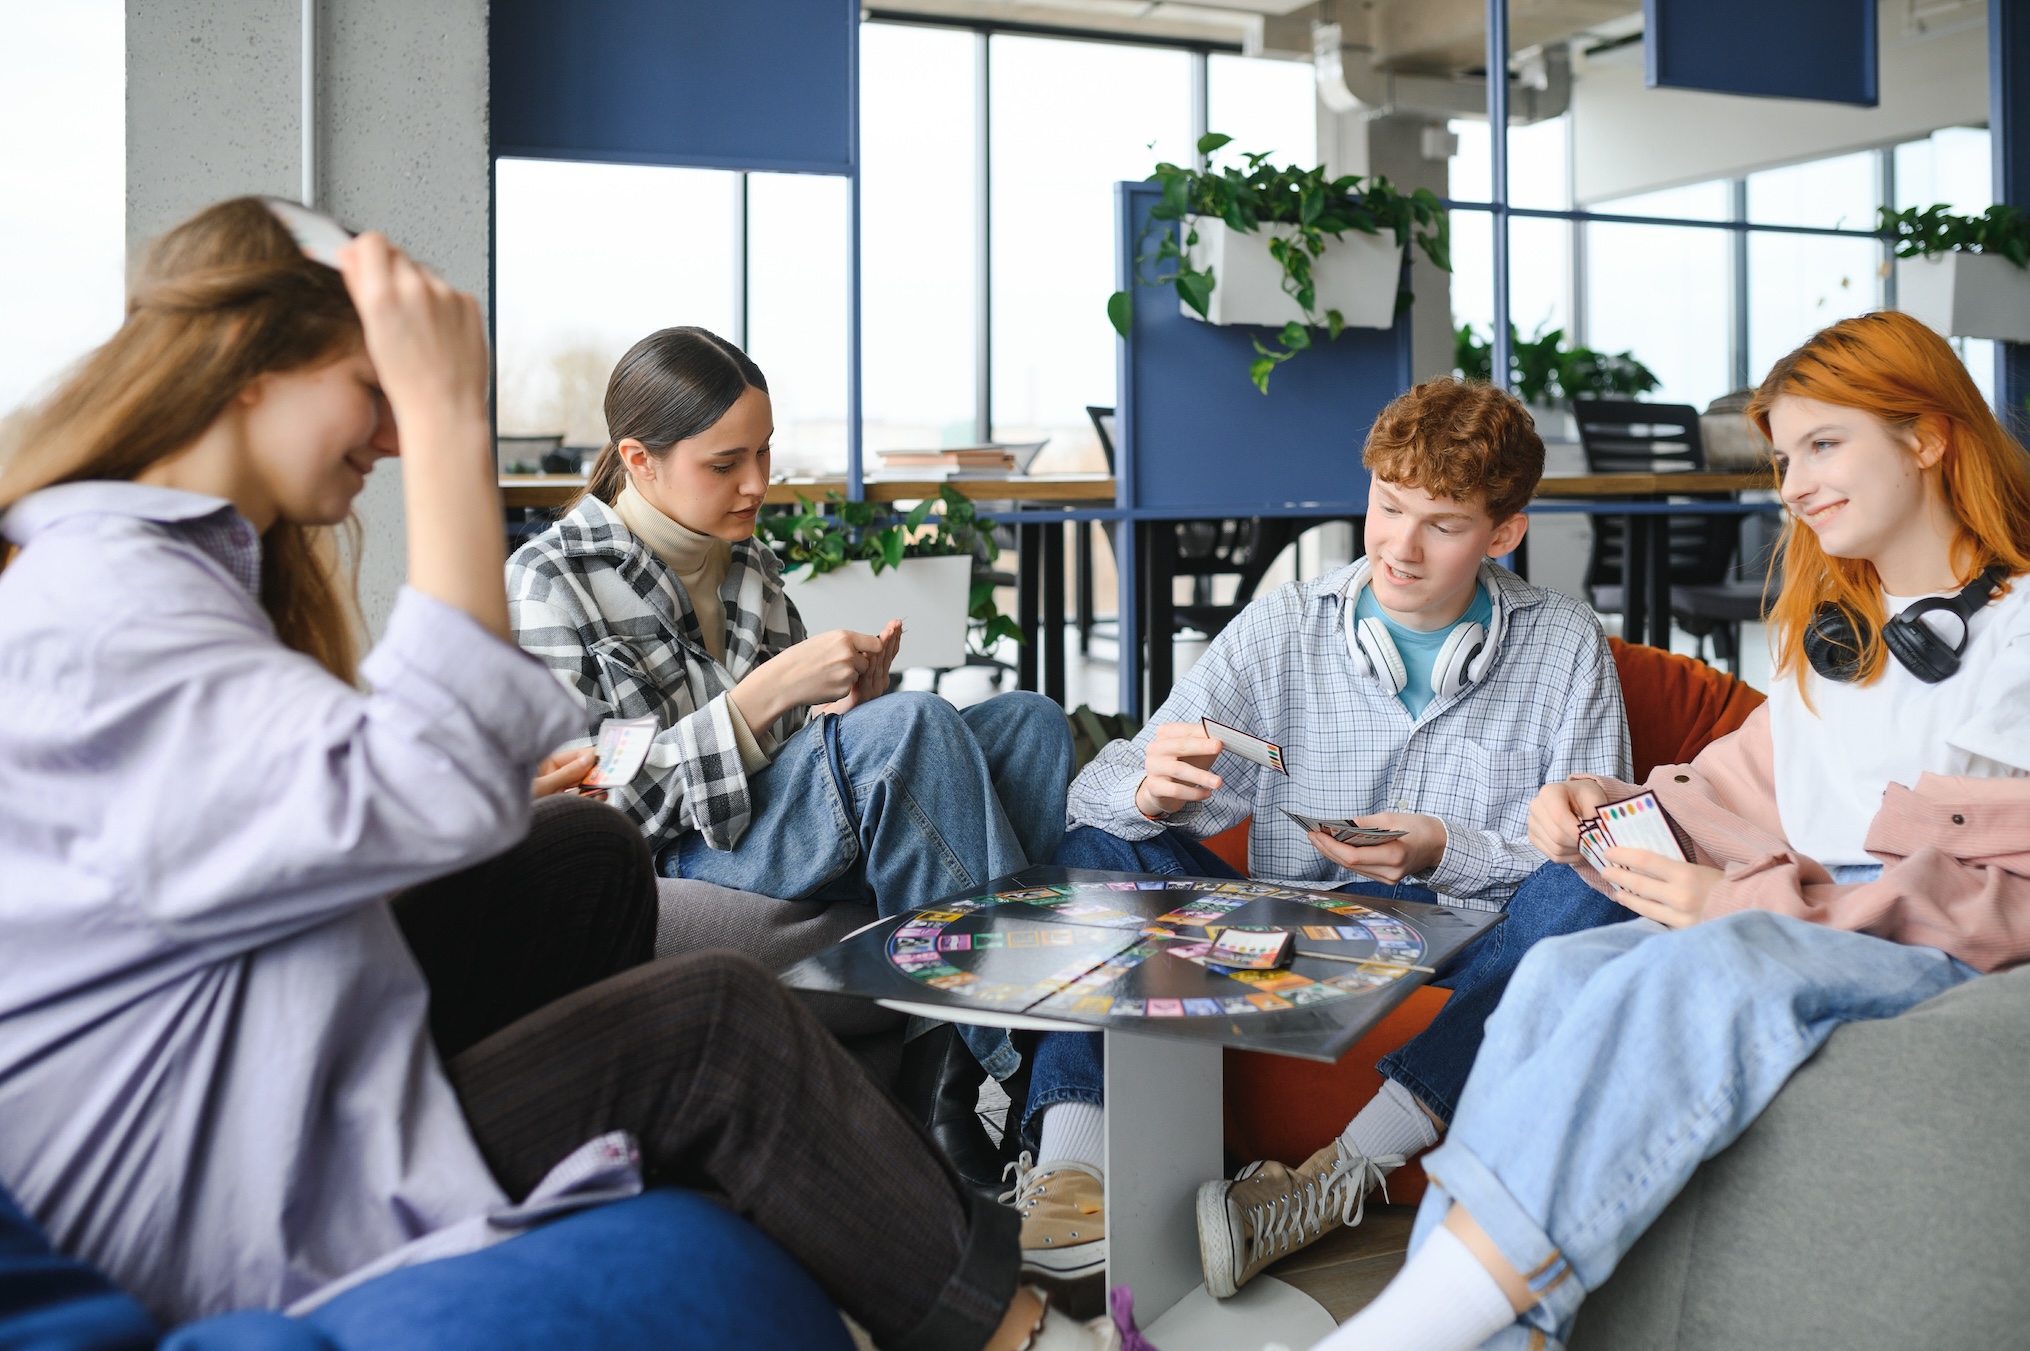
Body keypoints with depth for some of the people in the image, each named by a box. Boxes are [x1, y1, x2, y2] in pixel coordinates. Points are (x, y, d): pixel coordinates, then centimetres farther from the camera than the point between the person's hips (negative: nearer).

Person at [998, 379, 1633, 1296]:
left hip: (1470, 957, -1)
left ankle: (1348, 1170, -41)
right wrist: (1150, 788, -27)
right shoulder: (1279, 629, 3)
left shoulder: (1566, 647, 1)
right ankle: (1072, 1160, -33)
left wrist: (1448, 850, -19)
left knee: (1591, 899, -31)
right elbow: (1105, 787, -2)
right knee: (1103, 844, -15)